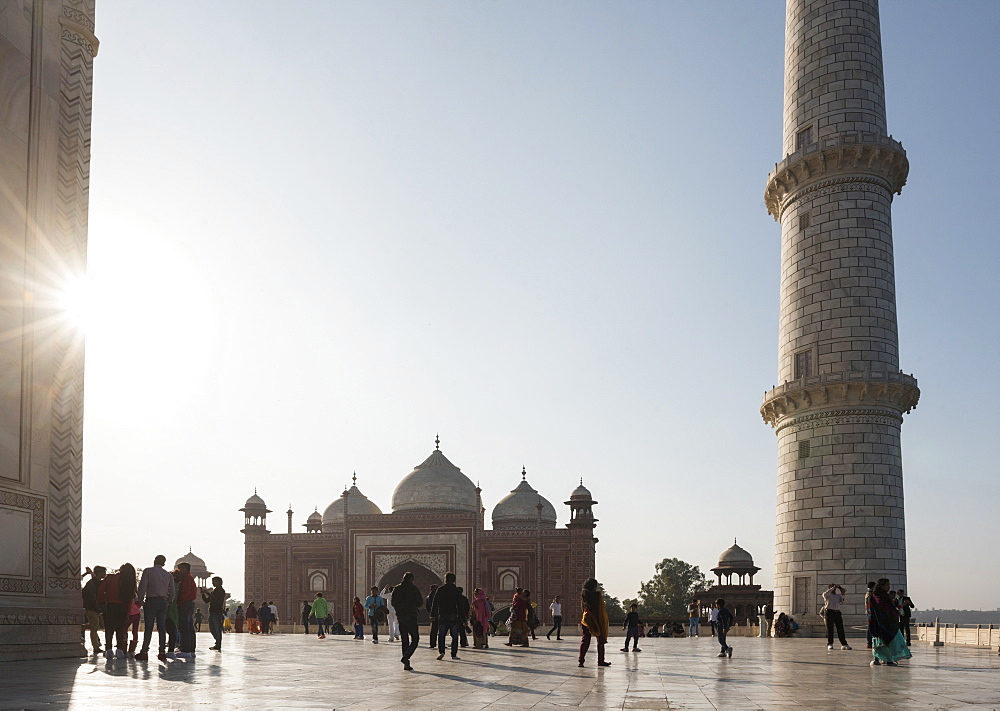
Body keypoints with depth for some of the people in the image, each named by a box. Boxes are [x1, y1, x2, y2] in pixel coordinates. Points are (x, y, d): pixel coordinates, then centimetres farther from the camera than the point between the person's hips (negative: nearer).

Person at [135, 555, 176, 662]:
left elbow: (142, 587, -8)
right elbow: (173, 591, 8)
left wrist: (140, 600, -1)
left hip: (151, 601, -4)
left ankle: (144, 652, -6)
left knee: (148, 627, -4)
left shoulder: (148, 571, -2)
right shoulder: (168, 575, 10)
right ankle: (162, 652, 3)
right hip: (163, 602, 4)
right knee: (162, 627, 5)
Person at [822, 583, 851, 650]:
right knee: (830, 629, 0)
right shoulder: (827, 595, 5)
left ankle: (844, 644, -1)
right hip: (830, 612, -4)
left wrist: (842, 594, -5)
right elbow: (825, 594, -19)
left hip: (837, 612, 4)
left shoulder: (838, 595, 18)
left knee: (840, 629, 0)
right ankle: (830, 644, 7)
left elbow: (842, 601, 6)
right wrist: (833, 588, -15)